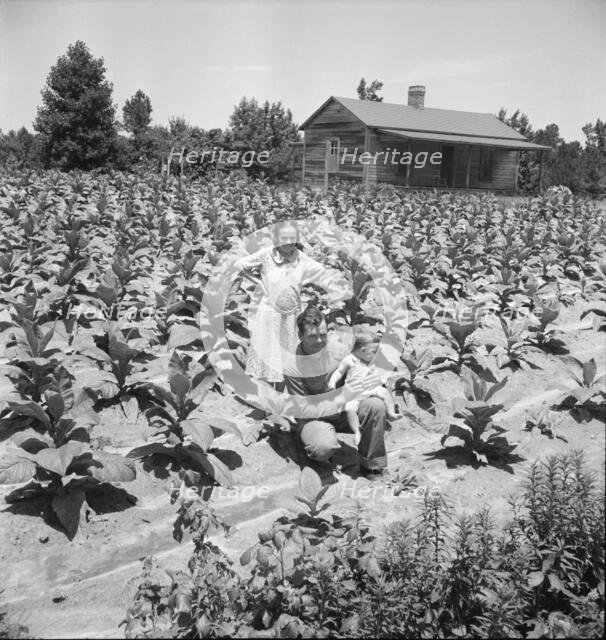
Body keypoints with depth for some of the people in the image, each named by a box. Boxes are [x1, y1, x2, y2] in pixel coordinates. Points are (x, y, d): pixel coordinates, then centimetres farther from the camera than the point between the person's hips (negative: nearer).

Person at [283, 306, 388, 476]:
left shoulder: (339, 350, -6)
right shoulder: (292, 368, -19)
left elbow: (353, 376, 13)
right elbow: (304, 410, -17)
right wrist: (341, 397, -22)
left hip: (344, 410, 5)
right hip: (313, 417, -4)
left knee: (376, 406, -23)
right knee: (326, 446, -37)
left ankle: (371, 466, -8)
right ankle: (318, 454, 4)